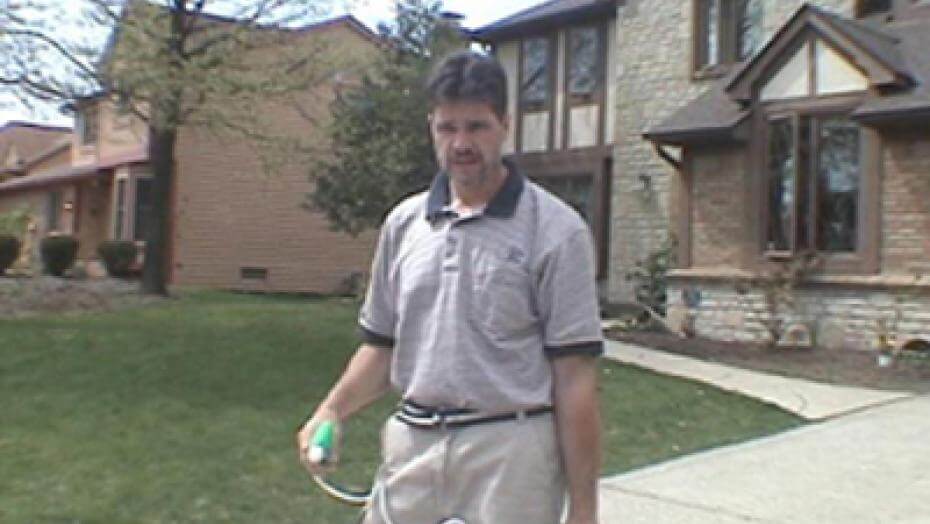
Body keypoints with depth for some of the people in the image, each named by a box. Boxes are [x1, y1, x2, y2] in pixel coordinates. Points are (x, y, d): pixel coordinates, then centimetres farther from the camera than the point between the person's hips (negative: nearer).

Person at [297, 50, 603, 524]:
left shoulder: (555, 231, -8)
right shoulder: (403, 223, 8)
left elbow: (575, 379, -10)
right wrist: (331, 410, -1)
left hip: (508, 454, -4)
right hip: (411, 448, 5)